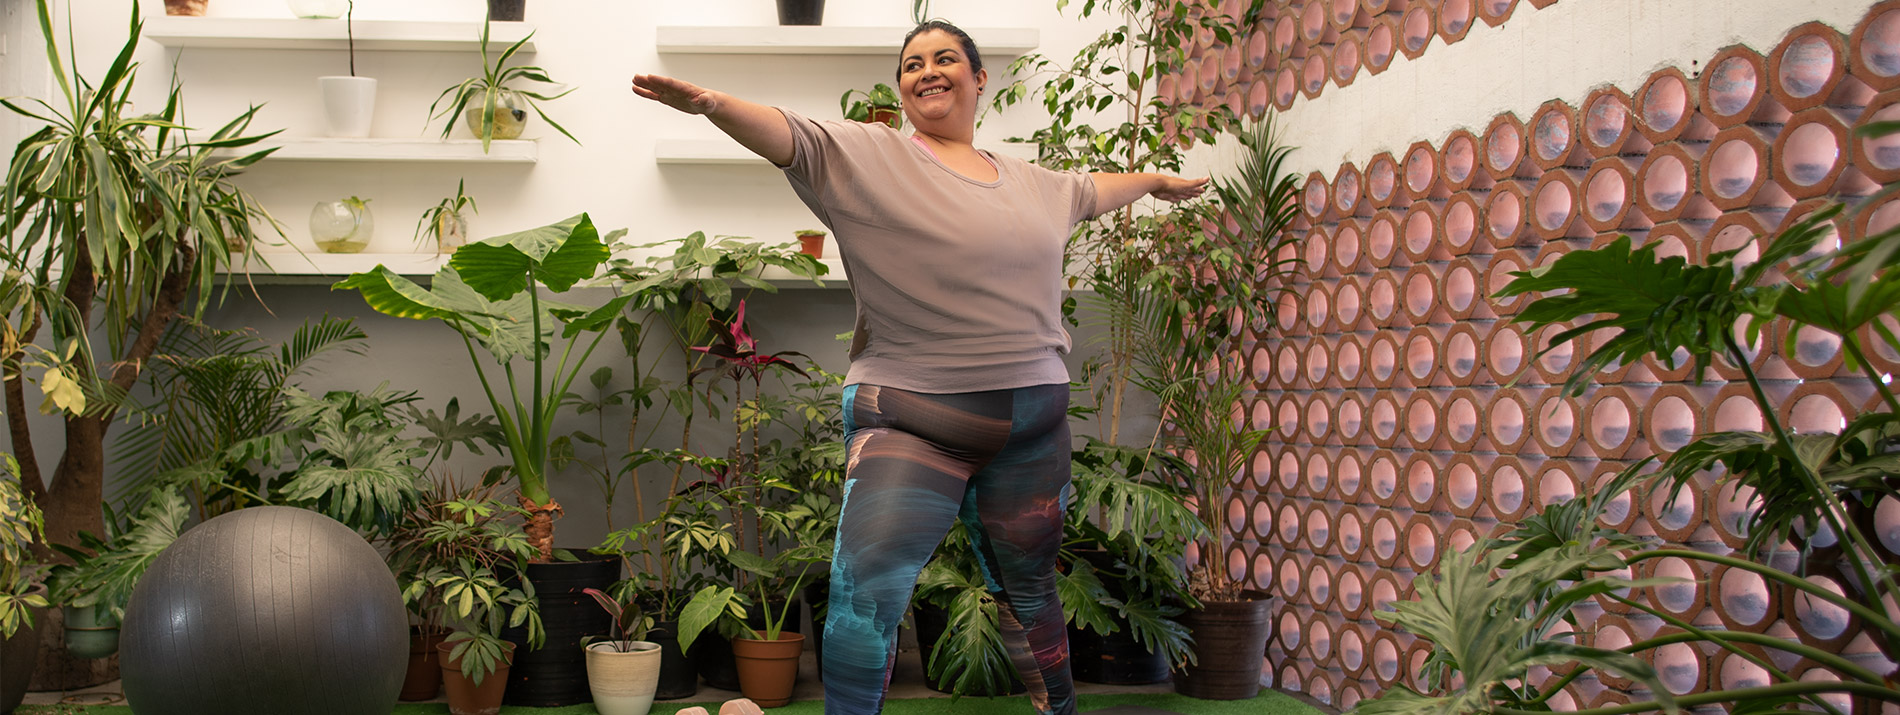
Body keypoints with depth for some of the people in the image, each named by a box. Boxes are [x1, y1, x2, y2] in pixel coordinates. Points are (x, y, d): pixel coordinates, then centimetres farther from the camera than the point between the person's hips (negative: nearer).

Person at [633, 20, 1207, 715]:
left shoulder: (1028, 180, 16)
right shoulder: (869, 156, -1)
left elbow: (1087, 189, 37)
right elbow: (789, 137, -18)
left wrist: (1156, 180, 52)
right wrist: (715, 103, -37)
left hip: (1032, 421, 5)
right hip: (911, 417, -4)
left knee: (1027, 590, 16)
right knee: (868, 587, -18)